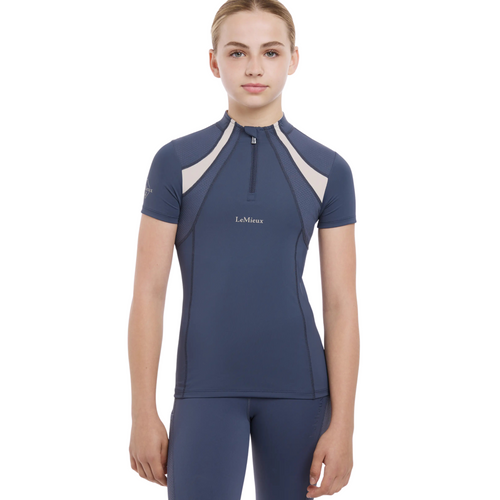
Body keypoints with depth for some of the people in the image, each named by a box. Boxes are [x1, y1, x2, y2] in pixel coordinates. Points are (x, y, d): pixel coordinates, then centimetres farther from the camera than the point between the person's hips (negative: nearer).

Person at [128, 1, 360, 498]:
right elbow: (148, 292, 0)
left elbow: (341, 303, 1)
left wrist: (342, 423, -3)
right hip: (206, 388, -1)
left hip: (298, 387, 1)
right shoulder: (176, 162, 1)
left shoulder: (327, 170, 3)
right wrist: (143, 413, -3)